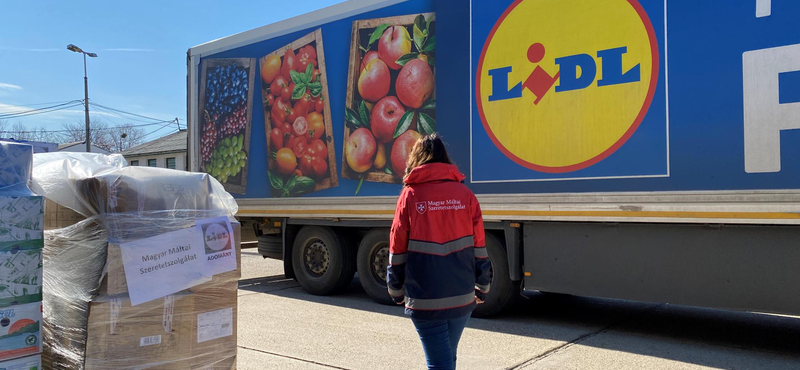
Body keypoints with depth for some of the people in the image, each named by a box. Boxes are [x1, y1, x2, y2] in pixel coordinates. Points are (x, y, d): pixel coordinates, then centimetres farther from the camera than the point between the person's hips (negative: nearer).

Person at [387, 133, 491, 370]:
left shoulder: (410, 195, -4)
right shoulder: (464, 194, 2)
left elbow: (398, 250, -2)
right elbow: (479, 248, 3)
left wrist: (396, 291, 10)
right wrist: (482, 286, 15)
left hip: (425, 300, -3)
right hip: (463, 297, 3)